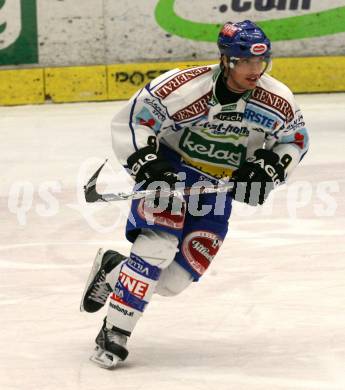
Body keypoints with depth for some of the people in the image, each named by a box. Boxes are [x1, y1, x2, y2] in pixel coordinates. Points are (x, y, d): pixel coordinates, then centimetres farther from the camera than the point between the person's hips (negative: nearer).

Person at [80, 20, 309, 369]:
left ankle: (112, 269, 26)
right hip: (169, 170, -4)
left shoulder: (278, 101, -15)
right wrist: (146, 162, -29)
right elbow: (129, 121, -18)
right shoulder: (184, 88, -27)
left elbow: (295, 140, 3)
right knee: (158, 245, -27)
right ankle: (114, 334, -18)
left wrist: (270, 166, -14)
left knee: (174, 281, -4)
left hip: (217, 186, 4)